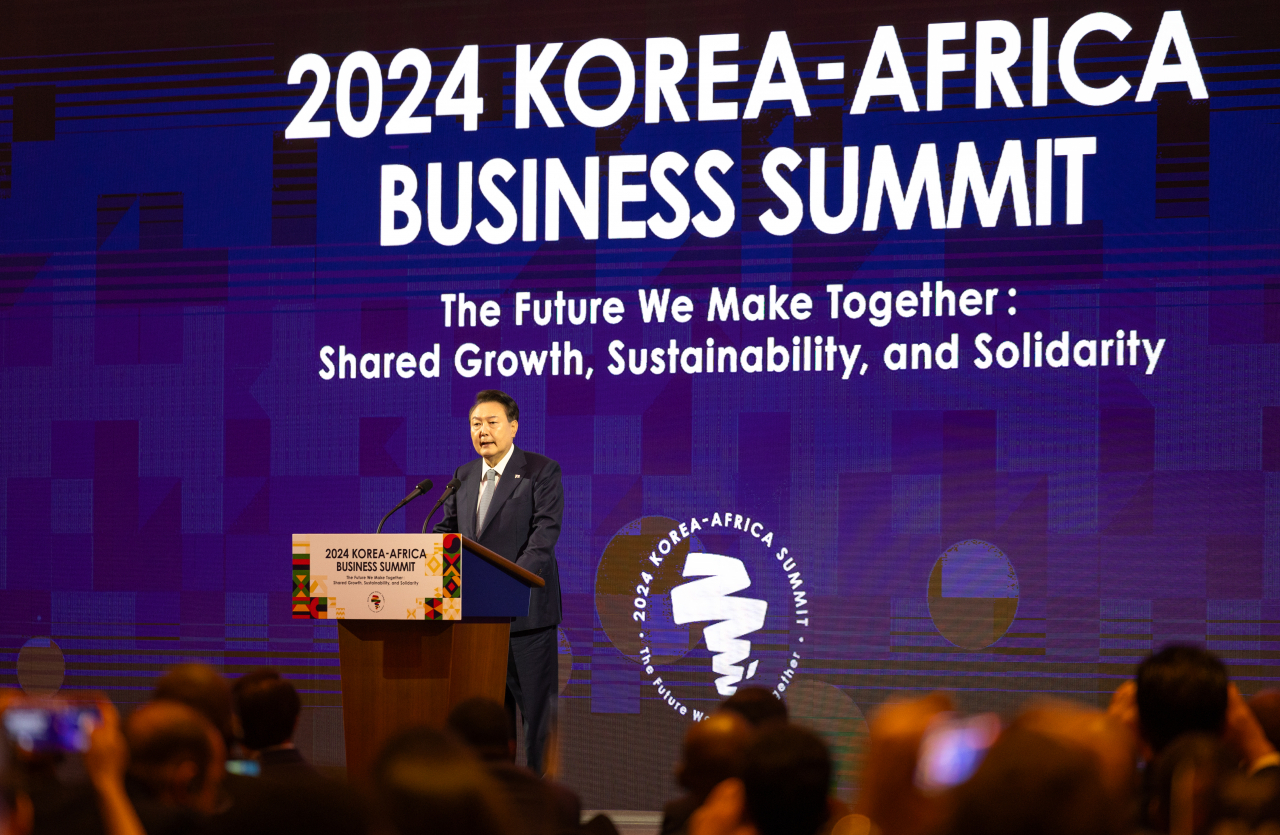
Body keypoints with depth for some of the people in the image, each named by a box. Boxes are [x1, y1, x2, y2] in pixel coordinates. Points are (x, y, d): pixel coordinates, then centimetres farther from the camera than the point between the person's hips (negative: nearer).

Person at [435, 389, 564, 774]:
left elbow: (545, 532, -15)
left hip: (525, 609, -6)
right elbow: (447, 532, 14)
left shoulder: (541, 471, -4)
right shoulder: (464, 476, 14)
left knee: (537, 706, -2)